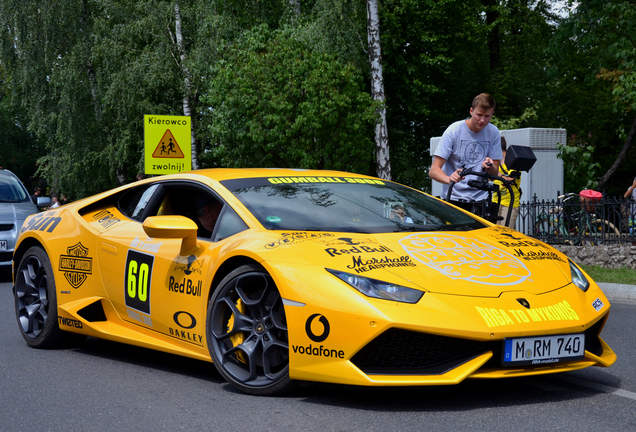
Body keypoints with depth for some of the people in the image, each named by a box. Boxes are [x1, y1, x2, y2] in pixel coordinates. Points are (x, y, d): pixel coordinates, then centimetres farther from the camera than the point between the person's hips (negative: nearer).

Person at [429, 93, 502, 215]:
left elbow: (494, 173, 8)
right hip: (454, 198, -3)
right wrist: (449, 179, -34)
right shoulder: (454, 131, -6)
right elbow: (433, 170, -12)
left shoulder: (493, 133, 6)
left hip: (480, 199, 3)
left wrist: (489, 166, -17)